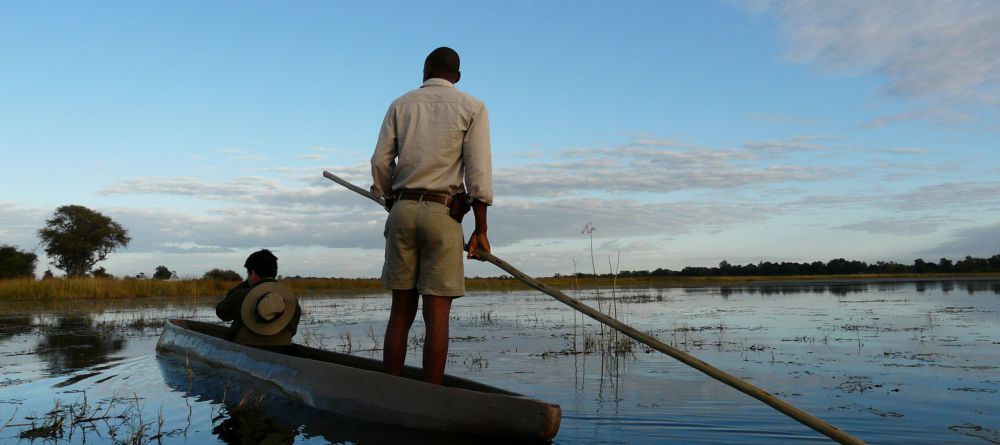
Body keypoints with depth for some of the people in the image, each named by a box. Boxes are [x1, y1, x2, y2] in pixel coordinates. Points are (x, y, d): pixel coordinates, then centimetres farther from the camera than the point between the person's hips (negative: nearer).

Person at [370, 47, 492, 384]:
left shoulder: (400, 105, 12)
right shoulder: (472, 108, 4)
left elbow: (380, 163, 6)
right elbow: (478, 172, -4)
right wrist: (481, 230, -1)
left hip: (402, 209, 3)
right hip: (443, 214, -3)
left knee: (401, 311, 9)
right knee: (437, 315, -1)